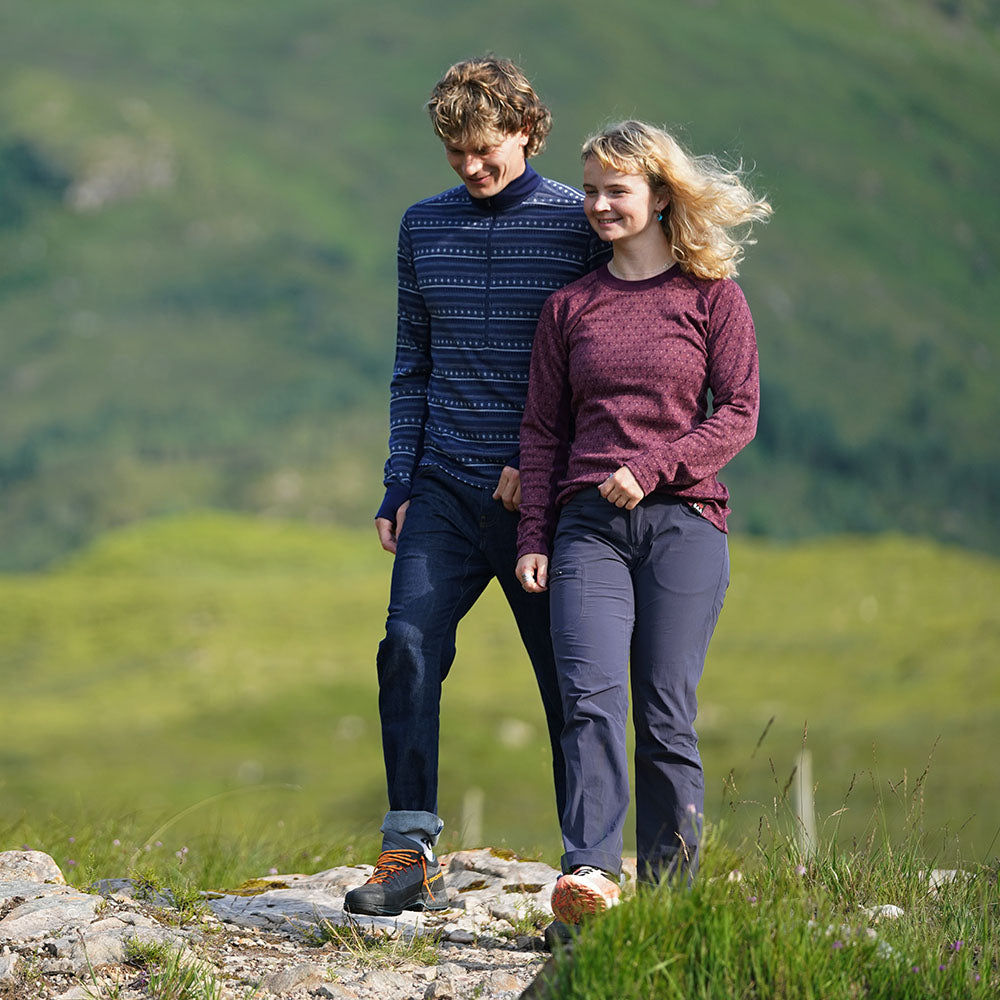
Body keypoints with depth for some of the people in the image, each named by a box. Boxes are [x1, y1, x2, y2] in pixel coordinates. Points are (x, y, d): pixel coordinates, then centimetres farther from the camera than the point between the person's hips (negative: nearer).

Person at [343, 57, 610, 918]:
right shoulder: (425, 227, 12)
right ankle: (412, 856, -7)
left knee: (570, 679, 0)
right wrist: (397, 486, 8)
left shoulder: (582, 225, -1)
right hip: (444, 490, 3)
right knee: (409, 647, -12)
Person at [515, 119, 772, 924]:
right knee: (591, 697, -16)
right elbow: (542, 429, 15)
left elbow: (738, 414, 0)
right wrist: (533, 538, 6)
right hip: (588, 525, 2)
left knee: (665, 712, -4)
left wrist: (652, 466, -13)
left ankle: (672, 891, 3)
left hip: (683, 523, -2)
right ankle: (591, 873, -27)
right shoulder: (570, 307, 15)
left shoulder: (712, 298, 6)